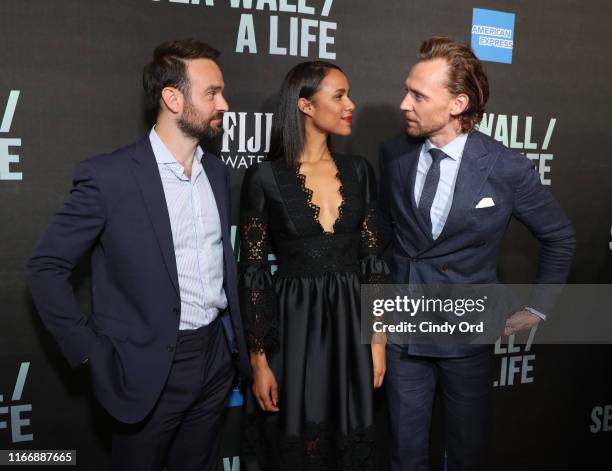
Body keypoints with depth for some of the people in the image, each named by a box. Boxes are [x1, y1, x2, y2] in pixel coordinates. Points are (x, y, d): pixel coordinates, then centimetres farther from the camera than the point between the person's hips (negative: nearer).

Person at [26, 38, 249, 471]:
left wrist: (239, 343, 10)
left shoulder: (217, 172, 4)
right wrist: (92, 352, -10)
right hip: (150, 370, -5)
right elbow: (46, 268, -9)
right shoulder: (110, 176, -15)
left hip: (215, 359, 5)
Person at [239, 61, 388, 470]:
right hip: (291, 325, -3)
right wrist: (259, 359, -7)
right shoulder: (264, 177, -8)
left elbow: (372, 257, 5)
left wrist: (378, 337, 3)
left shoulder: (359, 171, 3)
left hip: (350, 322, 3)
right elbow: (252, 272, -7)